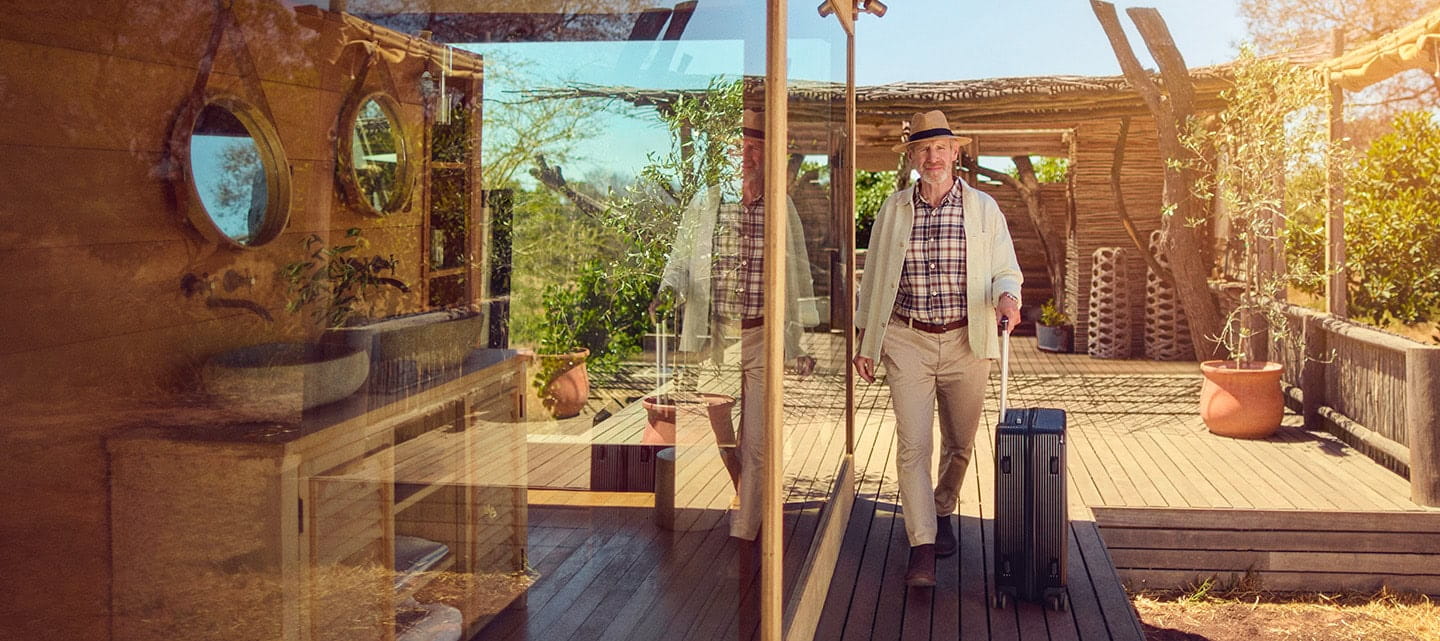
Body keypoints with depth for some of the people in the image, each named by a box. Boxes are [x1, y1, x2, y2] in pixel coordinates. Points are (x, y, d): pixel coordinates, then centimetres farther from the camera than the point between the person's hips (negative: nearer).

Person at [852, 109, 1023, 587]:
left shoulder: (982, 208, 4)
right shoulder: (893, 210, 6)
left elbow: (1006, 270, 5)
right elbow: (873, 278, 11)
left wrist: (1007, 297, -19)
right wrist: (864, 341, 9)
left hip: (965, 342, 1)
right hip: (907, 341, -1)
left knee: (960, 444, 12)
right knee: (913, 444, -9)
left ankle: (942, 512, 39)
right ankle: (922, 548, -6)